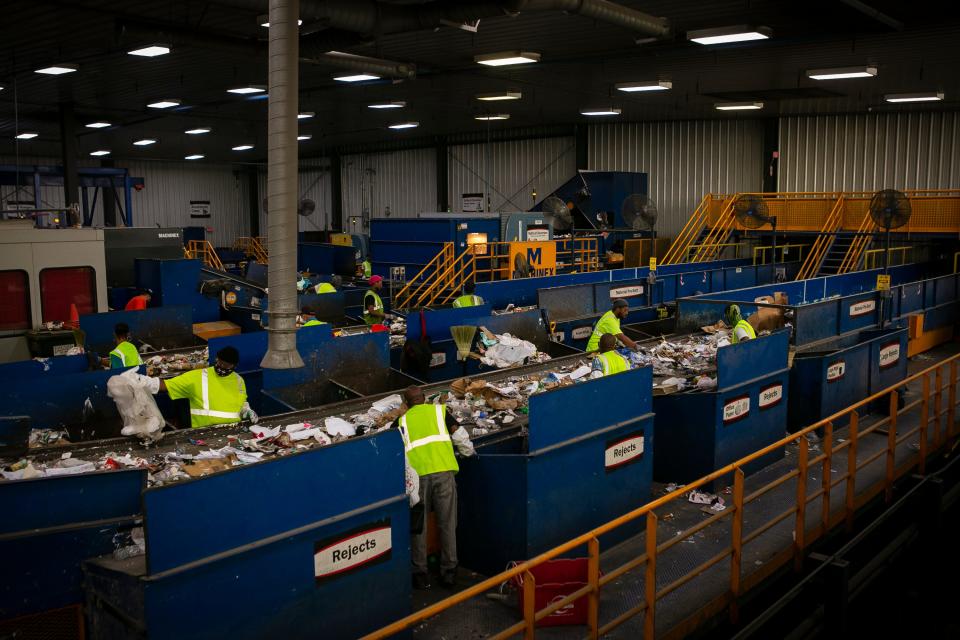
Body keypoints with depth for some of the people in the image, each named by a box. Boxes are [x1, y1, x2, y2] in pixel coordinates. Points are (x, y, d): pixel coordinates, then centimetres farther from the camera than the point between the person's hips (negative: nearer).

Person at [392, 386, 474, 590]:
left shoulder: (401, 421, 19)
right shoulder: (439, 411, 18)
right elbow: (461, 437, 13)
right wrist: (469, 452, 30)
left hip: (417, 475, 0)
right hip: (444, 471, 0)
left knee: (418, 525, 10)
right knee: (447, 523, 9)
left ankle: (420, 573, 15)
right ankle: (449, 571, 14)